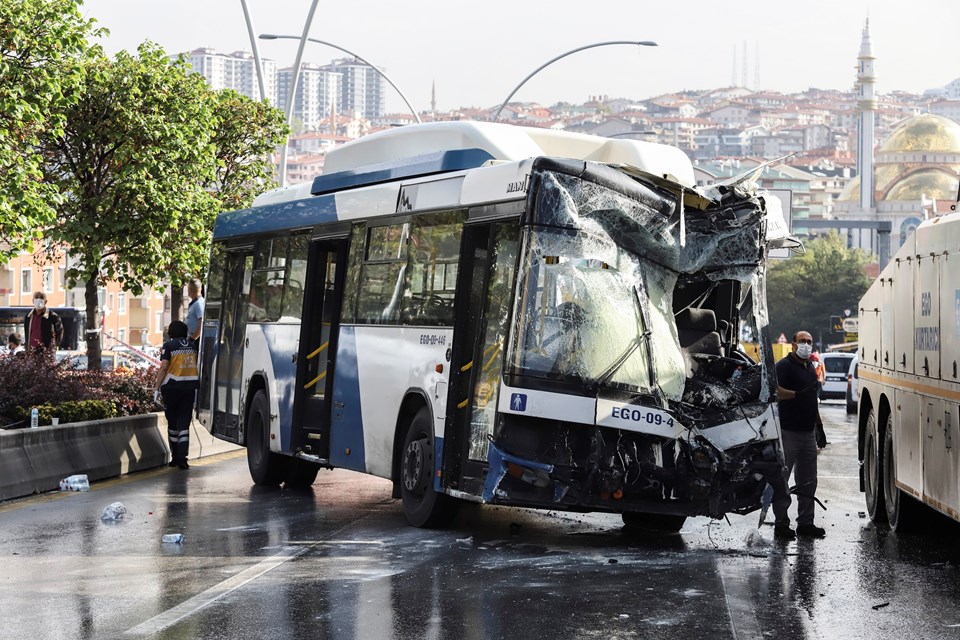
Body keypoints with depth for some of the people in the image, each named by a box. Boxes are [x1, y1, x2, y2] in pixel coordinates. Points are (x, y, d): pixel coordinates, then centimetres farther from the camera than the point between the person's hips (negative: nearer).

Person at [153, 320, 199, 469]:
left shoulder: (169, 345, -6)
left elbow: (163, 367, -10)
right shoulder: (192, 344, 6)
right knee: (184, 423, 3)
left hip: (172, 386, -3)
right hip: (190, 386, 3)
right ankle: (182, 457, -7)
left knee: (172, 422, 10)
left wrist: (157, 387, -7)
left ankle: (175, 457, 15)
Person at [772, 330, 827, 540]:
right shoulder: (784, 366, -9)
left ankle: (805, 523, 18)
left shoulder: (811, 367, 18)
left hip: (808, 431, 8)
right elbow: (775, 391, -24)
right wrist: (799, 393, -34)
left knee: (808, 482, 11)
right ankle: (781, 524, 0)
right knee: (782, 478, -3)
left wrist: (819, 424, 24)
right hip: (788, 432, -8)